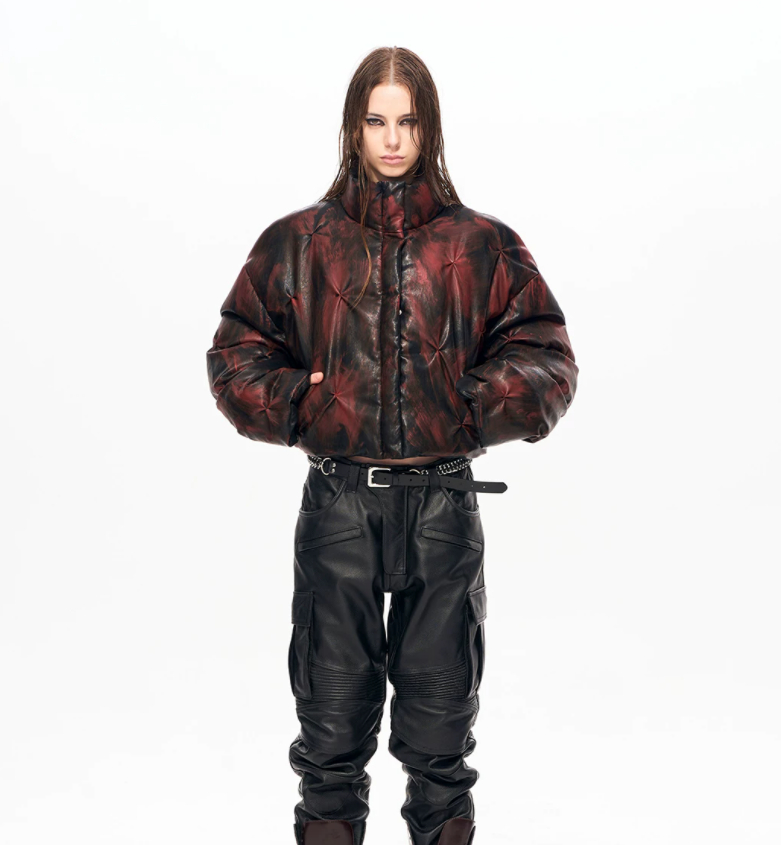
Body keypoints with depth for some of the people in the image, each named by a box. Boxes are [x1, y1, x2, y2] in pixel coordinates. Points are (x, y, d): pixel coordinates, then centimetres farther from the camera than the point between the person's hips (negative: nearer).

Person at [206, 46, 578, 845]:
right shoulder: (299, 242, 6)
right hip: (337, 502, 0)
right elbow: (236, 352, 8)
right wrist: (299, 406, -8)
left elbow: (544, 359, 3)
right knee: (332, 708, 10)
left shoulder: (480, 246, 5)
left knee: (440, 705, 11)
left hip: (443, 504, 0)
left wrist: (471, 411, -11)